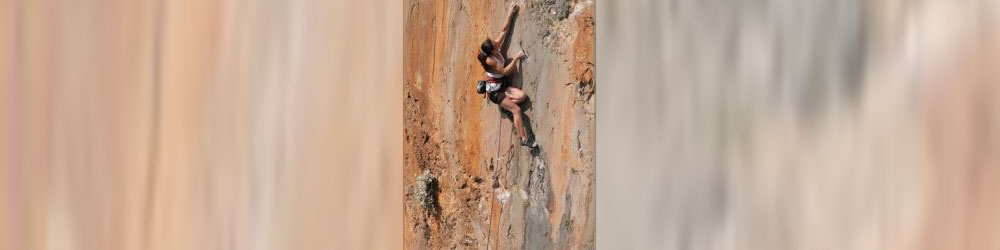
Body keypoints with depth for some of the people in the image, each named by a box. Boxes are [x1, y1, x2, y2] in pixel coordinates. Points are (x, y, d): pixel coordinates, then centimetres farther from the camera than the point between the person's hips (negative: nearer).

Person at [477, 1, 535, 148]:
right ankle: (523, 139, -14)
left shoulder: (496, 47, -6)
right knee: (516, 109, -15)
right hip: (494, 90, -7)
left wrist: (511, 13, -10)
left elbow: (504, 30, -5)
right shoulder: (489, 61, -25)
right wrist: (516, 58, -20)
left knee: (522, 96, -17)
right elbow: (505, 71, -22)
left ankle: (505, 106, 5)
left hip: (502, 85, 7)